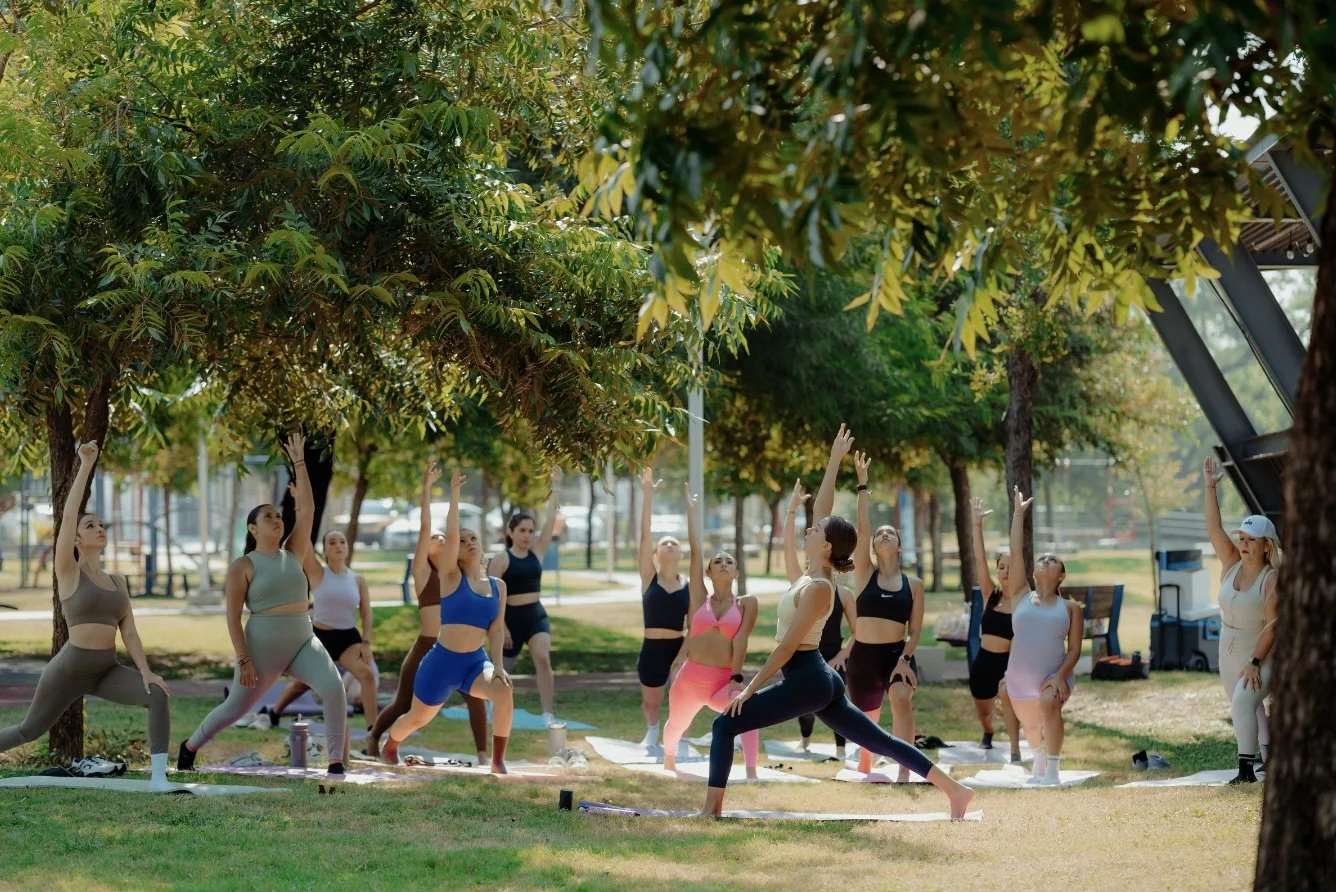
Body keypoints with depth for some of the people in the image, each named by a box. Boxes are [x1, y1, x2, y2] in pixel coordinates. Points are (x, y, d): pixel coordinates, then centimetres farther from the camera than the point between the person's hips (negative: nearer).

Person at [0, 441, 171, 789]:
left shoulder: (118, 583, 12)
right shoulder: (67, 571, -4)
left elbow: (129, 633, 7)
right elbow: (67, 515, -16)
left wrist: (146, 672, -9)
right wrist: (85, 466, -17)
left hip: (107, 672, 4)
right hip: (69, 669, -4)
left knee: (157, 695, -22)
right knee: (29, 731, 9)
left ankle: (158, 777, -26)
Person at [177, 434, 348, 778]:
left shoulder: (293, 553, 8)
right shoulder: (243, 566, -5)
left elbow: (307, 509, 3)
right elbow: (232, 617, -8)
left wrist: (299, 462, 1)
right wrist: (244, 660, -15)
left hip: (303, 642, 3)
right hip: (263, 647, -3)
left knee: (334, 687, -23)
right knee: (235, 707, 10)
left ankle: (336, 760, -18)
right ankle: (189, 747, 37)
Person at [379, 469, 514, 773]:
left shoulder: (498, 586, 5)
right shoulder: (451, 577, -5)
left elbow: (496, 629, 2)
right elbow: (450, 536, -18)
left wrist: (497, 665, -12)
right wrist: (455, 494, -20)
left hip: (475, 661, 2)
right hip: (442, 660, -2)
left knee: (504, 693, -29)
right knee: (418, 717, 13)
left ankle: (498, 761, -18)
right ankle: (389, 747, 48)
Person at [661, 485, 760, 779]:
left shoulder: (746, 603, 4)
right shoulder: (700, 599, 6)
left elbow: (741, 640, -5)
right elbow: (696, 551, 5)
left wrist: (737, 678, -15)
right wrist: (691, 509, 6)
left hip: (724, 680, -2)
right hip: (690, 677, 2)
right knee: (676, 725, 19)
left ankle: (751, 772, -36)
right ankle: (668, 763, 52)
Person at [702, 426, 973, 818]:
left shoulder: (816, 588, -17)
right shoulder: (819, 573, 6)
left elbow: (787, 646, -19)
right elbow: (822, 509, 13)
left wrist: (750, 689, -17)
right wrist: (834, 462, 18)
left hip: (806, 681, -10)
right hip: (820, 680, 10)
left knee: (725, 725, -7)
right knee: (881, 742, 10)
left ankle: (713, 807, -10)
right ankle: (954, 790, 7)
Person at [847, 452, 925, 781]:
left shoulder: (913, 584, 3)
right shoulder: (865, 574, 2)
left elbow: (915, 630, 1)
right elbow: (861, 530, -8)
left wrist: (904, 660, -14)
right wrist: (863, 485, -11)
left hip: (898, 654, -1)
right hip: (863, 655, 1)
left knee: (902, 700, -30)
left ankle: (905, 770, -29)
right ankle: (864, 769, 39)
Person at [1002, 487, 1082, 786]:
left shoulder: (1070, 607, 2)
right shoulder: (1021, 596, 6)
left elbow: (1074, 649, -2)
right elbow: (1016, 553, 1)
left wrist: (1060, 677, -18)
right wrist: (1019, 513, 2)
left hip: (1055, 675, -3)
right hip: (1019, 678, 3)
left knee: (1048, 704, -34)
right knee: (1030, 727, 18)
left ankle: (1052, 770, -28)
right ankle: (1040, 761, 53)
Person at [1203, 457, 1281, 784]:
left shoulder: (1272, 579, -15)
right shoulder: (1232, 564, 1)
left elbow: (1272, 624, -21)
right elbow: (1214, 527, -4)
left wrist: (1255, 662, -27)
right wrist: (1210, 488, -12)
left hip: (1260, 655, -7)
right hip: (1229, 653, 7)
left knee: (1243, 701, -25)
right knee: (1248, 709, 14)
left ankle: (1246, 769, -29)